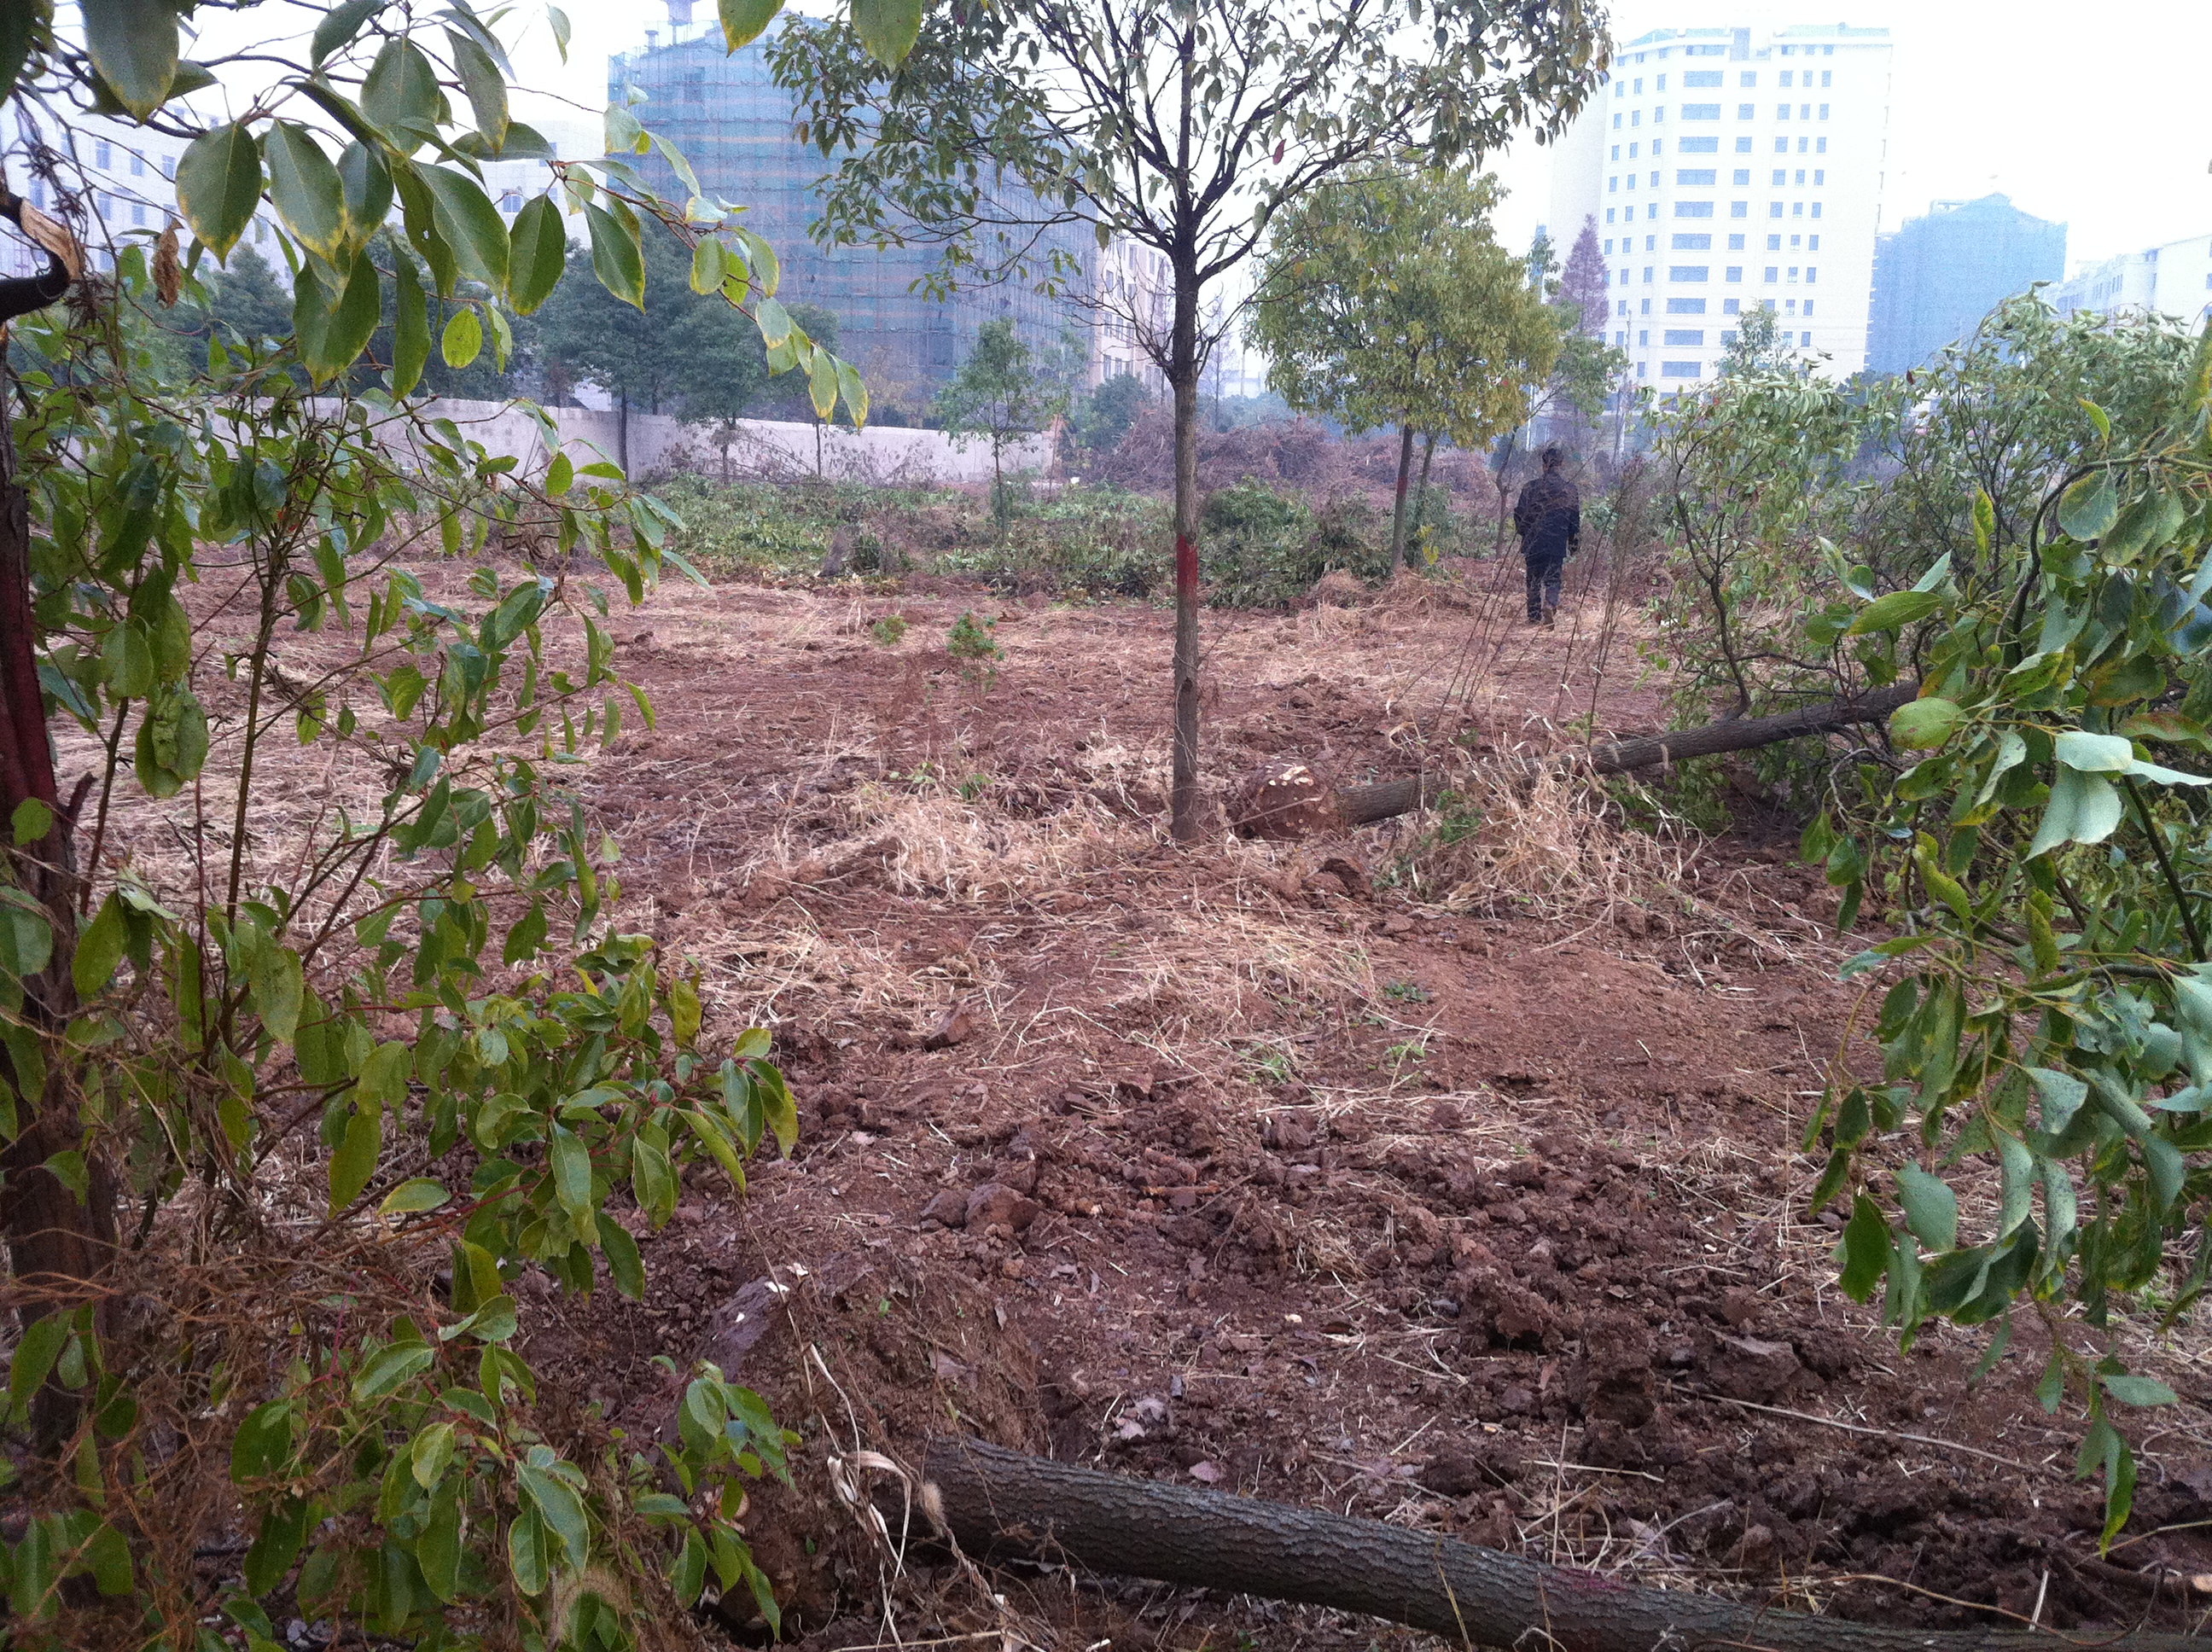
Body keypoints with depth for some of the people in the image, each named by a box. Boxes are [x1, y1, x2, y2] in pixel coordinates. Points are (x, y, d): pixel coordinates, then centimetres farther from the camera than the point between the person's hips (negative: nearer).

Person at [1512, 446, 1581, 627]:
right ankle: (1551, 604, -21)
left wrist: (1525, 533, 19)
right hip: (1558, 544, 0)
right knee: (1553, 578, 6)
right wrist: (1574, 544, 11)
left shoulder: (1531, 487, -3)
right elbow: (1575, 519, 3)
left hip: (1534, 543, 0)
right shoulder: (1569, 489, 0)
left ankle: (1535, 616, 11)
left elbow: (1520, 515, 1)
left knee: (1534, 580, 9)